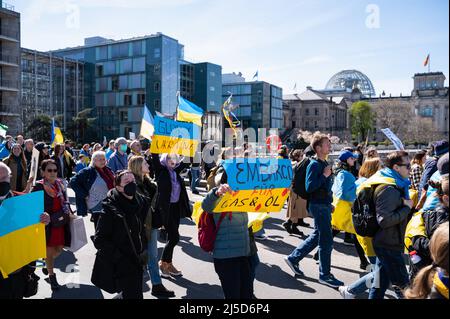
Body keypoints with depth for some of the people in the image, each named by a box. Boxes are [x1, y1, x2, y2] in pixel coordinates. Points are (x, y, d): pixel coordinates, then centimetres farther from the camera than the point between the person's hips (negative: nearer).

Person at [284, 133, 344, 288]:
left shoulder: (325, 163, 12)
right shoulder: (314, 164, -16)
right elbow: (309, 187, -24)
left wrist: (330, 203, 19)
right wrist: (324, 175, -21)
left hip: (325, 204, 9)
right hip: (318, 206, -9)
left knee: (317, 236, 17)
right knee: (326, 240, -2)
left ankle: (293, 258, 27)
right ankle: (325, 275, 11)